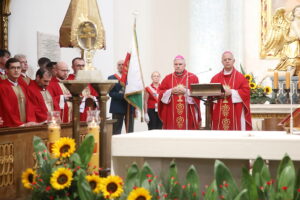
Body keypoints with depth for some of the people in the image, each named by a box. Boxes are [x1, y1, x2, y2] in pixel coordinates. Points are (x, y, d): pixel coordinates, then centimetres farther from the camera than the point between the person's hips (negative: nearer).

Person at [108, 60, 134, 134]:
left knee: (130, 131, 6)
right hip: (118, 108, -4)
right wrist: (123, 95, -22)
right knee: (116, 132, -2)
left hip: (130, 108, 4)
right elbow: (111, 93, -8)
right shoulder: (112, 78, 1)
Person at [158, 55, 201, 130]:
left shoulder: (193, 77, 6)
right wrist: (171, 91, -10)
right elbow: (161, 93, 5)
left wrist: (186, 92, -14)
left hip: (188, 114, -1)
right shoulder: (167, 78, 11)